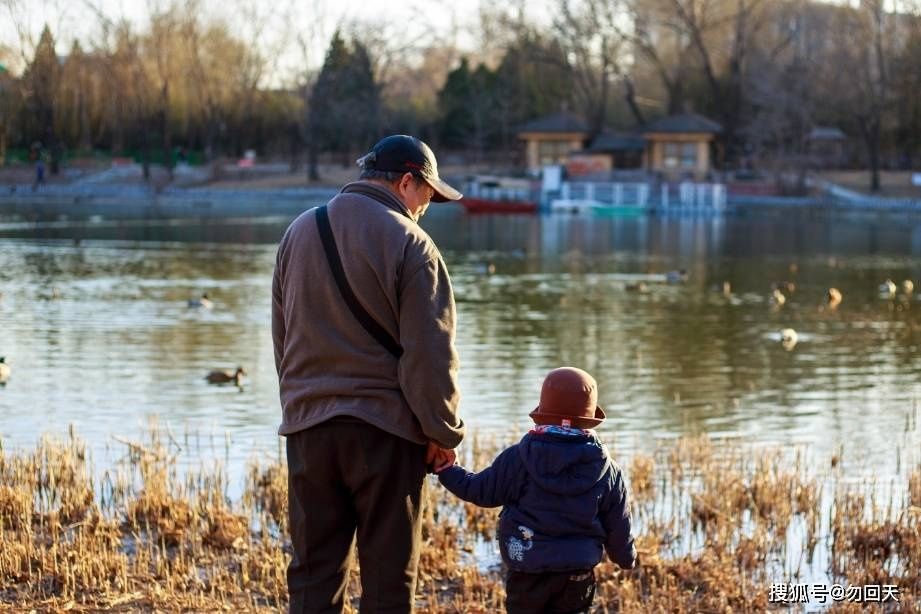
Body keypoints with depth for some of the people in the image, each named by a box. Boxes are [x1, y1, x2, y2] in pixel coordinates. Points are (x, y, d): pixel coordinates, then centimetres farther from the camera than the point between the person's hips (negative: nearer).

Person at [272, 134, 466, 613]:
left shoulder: (299, 233, 11)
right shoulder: (408, 243, -10)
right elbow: (430, 352, -12)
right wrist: (444, 431, -3)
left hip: (308, 425, 5)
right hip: (385, 429, -5)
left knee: (313, 572, 8)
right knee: (388, 574, 3)